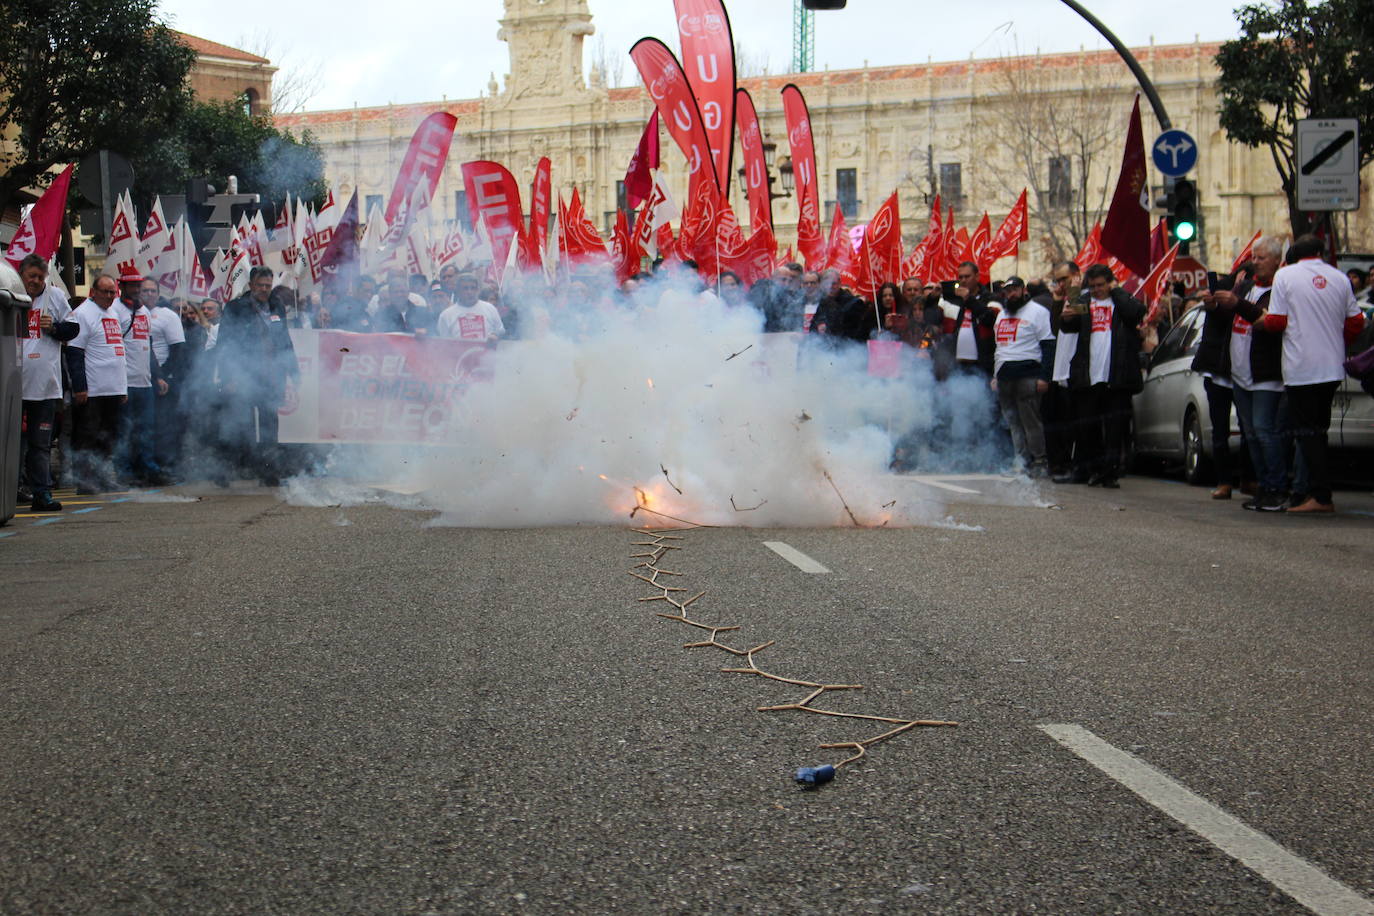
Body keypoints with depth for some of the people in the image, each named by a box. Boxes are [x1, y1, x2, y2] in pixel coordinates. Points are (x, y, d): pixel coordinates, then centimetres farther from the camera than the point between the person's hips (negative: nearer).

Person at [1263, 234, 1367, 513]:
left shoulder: (1285, 276, -4)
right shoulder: (1339, 278, 6)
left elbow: (1276, 322, -8)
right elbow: (1355, 322, 7)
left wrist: (1262, 321, 13)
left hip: (1300, 369, -4)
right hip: (1332, 367, 4)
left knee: (1307, 432, -3)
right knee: (1318, 430, 14)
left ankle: (1321, 497, -9)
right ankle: (1318, 490, 16)